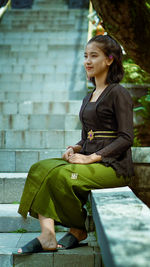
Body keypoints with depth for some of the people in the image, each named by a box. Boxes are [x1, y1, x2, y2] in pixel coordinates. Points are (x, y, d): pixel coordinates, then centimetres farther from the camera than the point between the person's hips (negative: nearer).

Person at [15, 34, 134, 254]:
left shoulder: (118, 94, -6)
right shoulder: (88, 98, 20)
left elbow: (126, 138, -14)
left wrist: (91, 157, -19)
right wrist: (74, 149, 0)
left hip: (113, 165, -8)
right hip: (91, 160, 8)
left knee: (60, 176, -29)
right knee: (40, 169, -13)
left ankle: (78, 230, -6)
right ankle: (47, 235, -25)